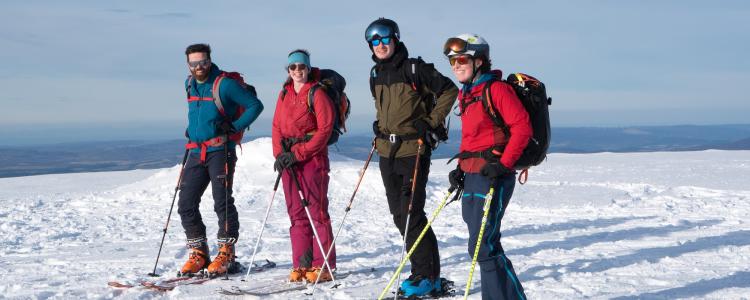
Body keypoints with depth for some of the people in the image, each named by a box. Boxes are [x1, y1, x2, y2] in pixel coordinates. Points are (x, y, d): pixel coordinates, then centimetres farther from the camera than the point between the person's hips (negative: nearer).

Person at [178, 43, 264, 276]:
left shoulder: (225, 84, -9)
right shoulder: (190, 84, 12)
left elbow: (255, 105, -8)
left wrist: (235, 127, -14)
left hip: (220, 150, -7)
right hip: (196, 152, 7)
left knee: (222, 201, -8)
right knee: (186, 204, 2)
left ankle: (226, 252, 2)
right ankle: (198, 253, 12)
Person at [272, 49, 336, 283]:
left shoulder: (317, 93, -5)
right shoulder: (284, 94, 15)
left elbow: (324, 129, -12)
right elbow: (277, 126, 13)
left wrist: (298, 154, -15)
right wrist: (280, 153, -4)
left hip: (312, 157, -6)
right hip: (288, 158, 6)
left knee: (317, 211, -6)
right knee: (296, 213, 6)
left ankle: (322, 266, -1)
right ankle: (301, 264, 11)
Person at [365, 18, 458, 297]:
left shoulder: (414, 69, -10)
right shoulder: (376, 75, 11)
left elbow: (448, 90, -7)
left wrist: (432, 121, -10)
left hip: (413, 151, -8)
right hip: (387, 151, 8)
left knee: (411, 213, -10)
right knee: (399, 214, 9)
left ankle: (426, 276, 0)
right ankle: (425, 271, 19)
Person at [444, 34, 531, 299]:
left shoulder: (496, 88, -10)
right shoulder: (465, 93, 15)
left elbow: (522, 127, -16)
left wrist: (503, 164, -20)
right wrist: (461, 167, 13)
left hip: (493, 177, -9)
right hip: (471, 177, 9)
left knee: (482, 247, -11)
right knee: (486, 246, 12)